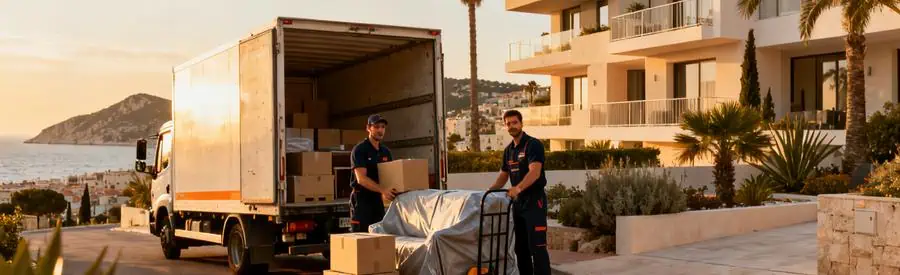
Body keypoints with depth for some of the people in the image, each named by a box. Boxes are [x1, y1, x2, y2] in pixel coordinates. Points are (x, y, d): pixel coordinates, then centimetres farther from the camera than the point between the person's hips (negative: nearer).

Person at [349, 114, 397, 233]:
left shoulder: (386, 151, 11)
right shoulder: (359, 150, -10)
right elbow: (361, 178, -19)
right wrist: (382, 190, -30)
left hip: (377, 198, 7)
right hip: (361, 198, -6)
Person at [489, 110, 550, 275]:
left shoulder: (533, 144, -12)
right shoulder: (508, 150, 13)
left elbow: (535, 172, -25)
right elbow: (503, 175, 21)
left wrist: (518, 188, -40)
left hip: (534, 200, -8)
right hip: (518, 201, 8)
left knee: (537, 246, -11)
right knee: (520, 246, 11)